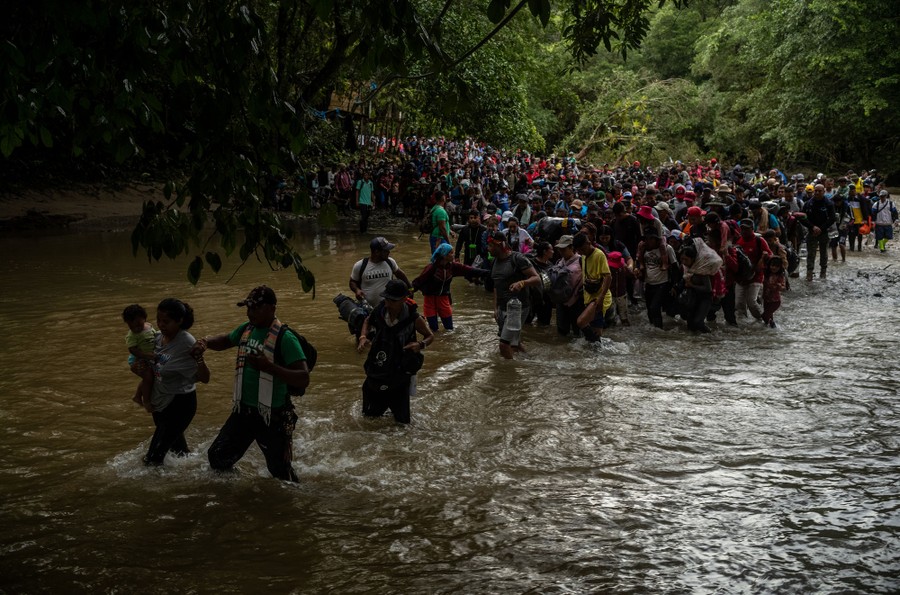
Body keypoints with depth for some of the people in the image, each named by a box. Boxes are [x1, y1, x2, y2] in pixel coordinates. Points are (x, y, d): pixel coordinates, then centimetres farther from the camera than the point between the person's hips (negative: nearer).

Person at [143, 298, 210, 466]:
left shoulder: (187, 344, -24)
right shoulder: (159, 338, -3)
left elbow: (204, 378, -26)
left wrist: (199, 358, -43)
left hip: (180, 404, -8)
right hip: (161, 402, 8)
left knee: (153, 458, -10)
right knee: (177, 450, 28)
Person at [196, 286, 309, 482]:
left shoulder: (284, 338, -18)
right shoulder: (246, 329, 4)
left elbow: (303, 379, -25)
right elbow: (225, 341, 26)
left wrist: (268, 366, -32)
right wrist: (206, 342, 4)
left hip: (272, 416, -7)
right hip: (243, 411, 7)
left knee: (280, 472, 3)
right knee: (217, 458, 13)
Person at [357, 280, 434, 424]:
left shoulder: (413, 318, -22)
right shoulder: (380, 310, -13)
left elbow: (430, 336, -5)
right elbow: (368, 321, 10)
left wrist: (421, 345, -26)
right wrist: (363, 337, -8)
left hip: (400, 373, -3)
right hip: (376, 370, 3)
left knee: (401, 420, 2)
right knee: (370, 415, 18)